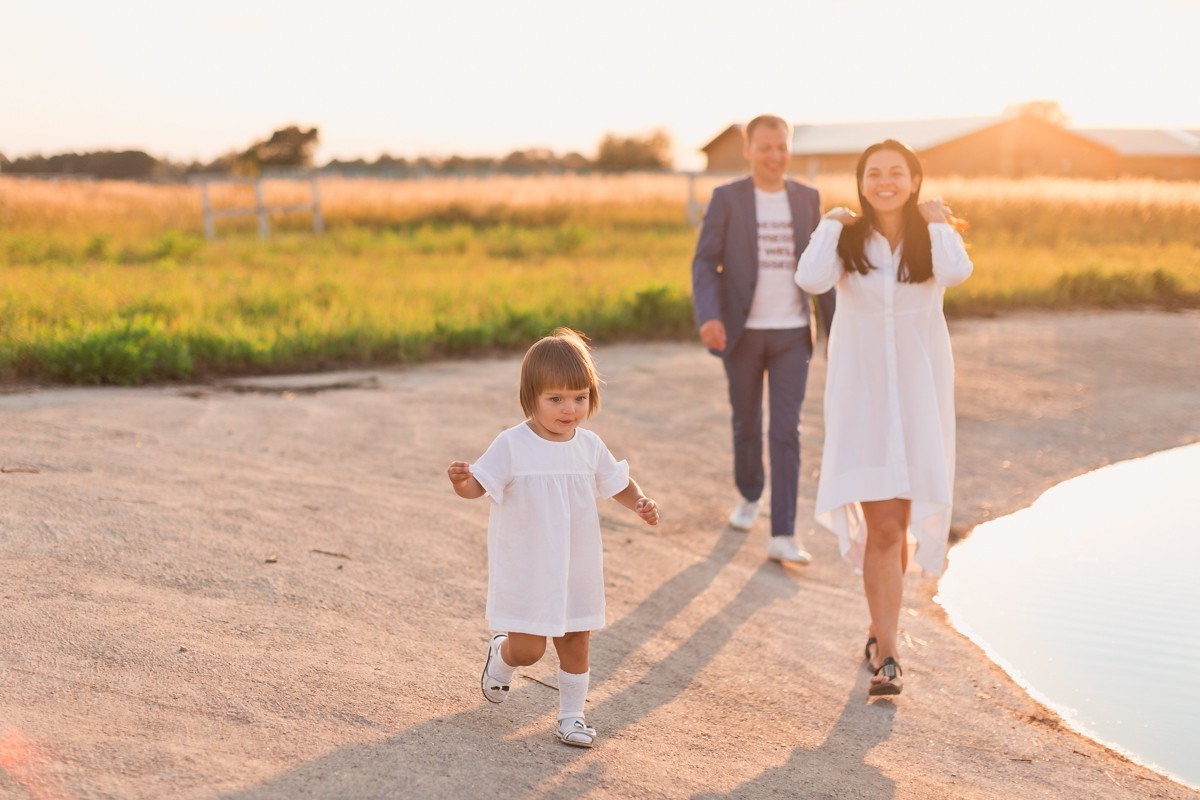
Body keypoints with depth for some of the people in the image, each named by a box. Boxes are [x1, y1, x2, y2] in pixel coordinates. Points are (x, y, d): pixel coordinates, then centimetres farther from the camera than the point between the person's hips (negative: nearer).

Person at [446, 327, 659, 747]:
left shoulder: (590, 446, -1)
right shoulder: (512, 445, -14)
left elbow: (616, 481, 14)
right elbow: (479, 485, -17)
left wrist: (640, 502, -5)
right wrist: (460, 481, -39)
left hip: (577, 568, 4)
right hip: (525, 570, -4)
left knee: (575, 643, 12)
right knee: (528, 649, -2)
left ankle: (572, 713, 31)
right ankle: (500, 657, 34)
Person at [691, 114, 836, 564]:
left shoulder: (807, 199, 3)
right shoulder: (727, 198, -5)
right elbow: (705, 264, -9)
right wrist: (708, 318, -26)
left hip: (792, 335, 1)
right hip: (742, 333, -1)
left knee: (786, 432, -8)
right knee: (746, 425, 13)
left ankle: (782, 537, -9)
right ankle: (750, 495, 42)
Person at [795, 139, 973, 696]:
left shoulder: (932, 236, 3)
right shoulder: (846, 239, 1)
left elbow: (957, 273, -21)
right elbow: (812, 279, -20)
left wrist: (937, 221, -7)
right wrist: (830, 224, -8)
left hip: (919, 389, 2)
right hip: (861, 389, -1)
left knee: (898, 520, 10)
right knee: (882, 524, -9)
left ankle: (880, 631, 33)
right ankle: (886, 655, -6)